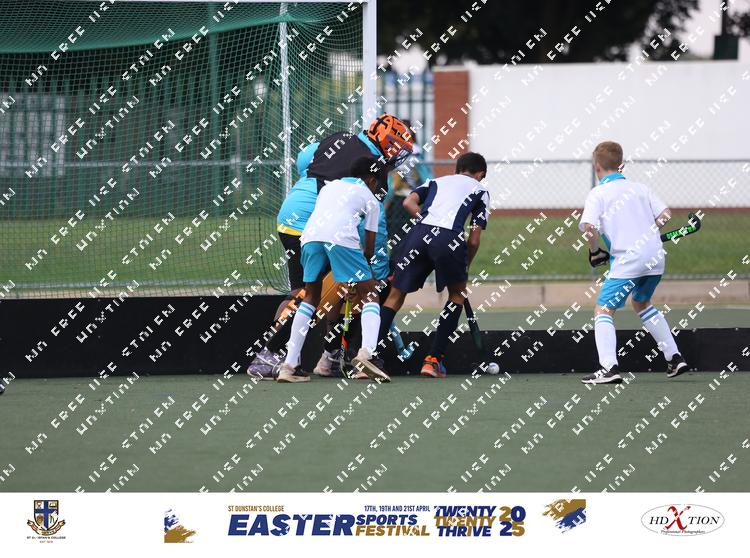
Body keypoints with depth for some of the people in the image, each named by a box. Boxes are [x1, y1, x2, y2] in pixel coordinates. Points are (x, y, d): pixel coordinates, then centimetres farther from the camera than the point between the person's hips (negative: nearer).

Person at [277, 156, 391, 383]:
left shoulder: (329, 186, 36)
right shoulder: (370, 199, 23)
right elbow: (370, 247, 22)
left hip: (310, 235, 4)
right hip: (341, 237, -4)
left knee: (310, 297, 19)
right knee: (369, 295, 5)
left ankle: (288, 366, 13)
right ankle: (365, 353, -20)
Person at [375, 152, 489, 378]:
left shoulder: (435, 182, 33)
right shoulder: (480, 191, 26)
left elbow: (409, 202, 11)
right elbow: (474, 239, 17)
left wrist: (426, 221, 17)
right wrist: (465, 268, 28)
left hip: (419, 233, 2)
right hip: (450, 238, -2)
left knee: (397, 294, 13)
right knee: (457, 293, 22)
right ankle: (433, 359, 14)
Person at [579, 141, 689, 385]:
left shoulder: (597, 194, 0)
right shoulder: (640, 188, 16)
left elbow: (589, 228, -14)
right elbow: (665, 214, 7)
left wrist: (594, 252, 3)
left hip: (628, 261, -6)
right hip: (656, 255, 6)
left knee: (603, 310, -2)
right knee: (642, 303, 29)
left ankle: (609, 367, -19)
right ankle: (674, 357, 27)